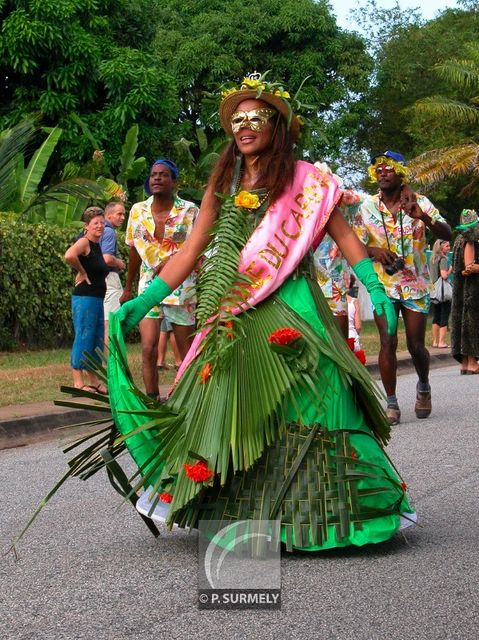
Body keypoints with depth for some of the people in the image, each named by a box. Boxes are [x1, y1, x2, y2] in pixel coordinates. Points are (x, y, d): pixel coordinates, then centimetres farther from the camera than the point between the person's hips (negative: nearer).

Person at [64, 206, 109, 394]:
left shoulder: (97, 244, 15)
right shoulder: (84, 242, -11)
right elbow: (69, 255, -32)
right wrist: (82, 273, -18)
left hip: (97, 298, 9)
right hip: (84, 298, -9)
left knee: (97, 341, 13)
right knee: (83, 339, -7)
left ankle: (94, 381, 21)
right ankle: (78, 383, -3)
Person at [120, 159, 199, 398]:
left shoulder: (189, 211, -6)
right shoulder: (138, 210, 4)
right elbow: (134, 251, 13)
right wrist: (128, 288, 17)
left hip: (181, 289, -2)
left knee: (186, 351, 5)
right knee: (148, 349, -8)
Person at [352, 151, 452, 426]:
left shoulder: (419, 202, -6)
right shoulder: (367, 207, -1)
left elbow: (447, 234, -17)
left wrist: (424, 218, -37)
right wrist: (373, 251, -21)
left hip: (416, 284, -1)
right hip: (383, 284, 1)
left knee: (416, 345, 1)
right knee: (388, 343, -8)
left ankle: (424, 387, 31)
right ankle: (392, 404, 1)